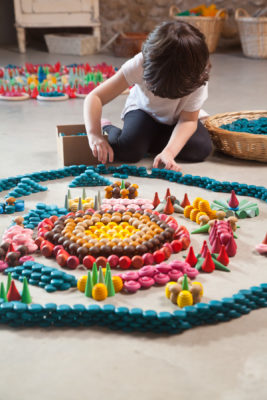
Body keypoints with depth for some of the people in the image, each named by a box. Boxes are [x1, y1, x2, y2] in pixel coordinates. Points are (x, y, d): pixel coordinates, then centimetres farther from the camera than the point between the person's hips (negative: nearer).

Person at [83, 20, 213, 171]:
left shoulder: (197, 77, -32)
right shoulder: (140, 64, -34)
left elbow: (188, 119, -26)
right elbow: (95, 97, -32)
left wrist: (169, 152, -43)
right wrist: (94, 134, -49)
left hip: (176, 119, 2)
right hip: (143, 110, -2)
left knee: (202, 148, -26)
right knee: (127, 150, -32)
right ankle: (108, 129, 6)